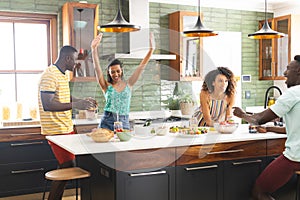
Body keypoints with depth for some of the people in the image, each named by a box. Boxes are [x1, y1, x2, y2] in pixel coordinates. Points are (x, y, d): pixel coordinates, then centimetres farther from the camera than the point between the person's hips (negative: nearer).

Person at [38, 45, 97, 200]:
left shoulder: (62, 75, 16)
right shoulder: (50, 75, -16)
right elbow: (47, 105, -25)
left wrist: (83, 102, 15)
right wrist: (75, 105, -27)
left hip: (66, 128, 10)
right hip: (56, 130, -10)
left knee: (67, 165, 13)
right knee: (67, 166, -8)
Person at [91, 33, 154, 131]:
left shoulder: (128, 84, 9)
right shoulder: (106, 86, 5)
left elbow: (141, 67, 5)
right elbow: (97, 68, -5)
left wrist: (151, 49, 0)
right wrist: (94, 49, -17)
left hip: (124, 123, 1)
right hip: (107, 122, -1)